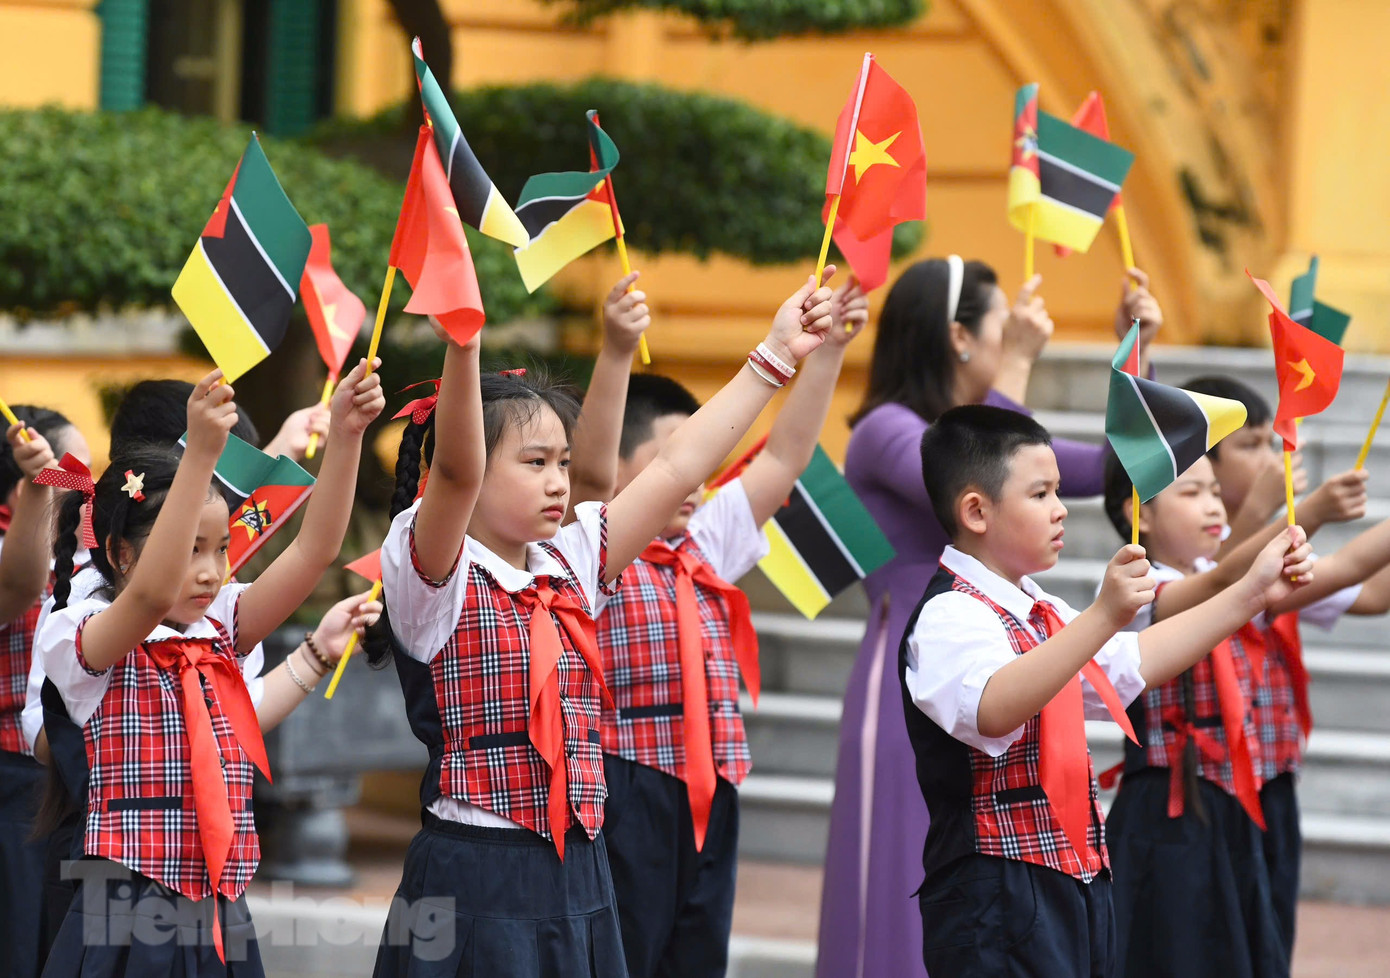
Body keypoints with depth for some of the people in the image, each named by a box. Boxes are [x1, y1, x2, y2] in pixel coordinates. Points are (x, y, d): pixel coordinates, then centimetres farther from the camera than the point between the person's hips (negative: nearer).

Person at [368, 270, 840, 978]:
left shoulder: (568, 567, 13)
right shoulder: (433, 577, -6)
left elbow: (676, 470, 16)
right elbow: (456, 470, -24)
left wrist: (775, 356, 16)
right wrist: (461, 333, -39)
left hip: (577, 880, 7)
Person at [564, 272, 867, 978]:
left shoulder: (705, 547, 16)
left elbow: (782, 458, 19)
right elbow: (590, 471, -24)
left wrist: (827, 351, 13)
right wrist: (616, 353, -36)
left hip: (709, 796, 8)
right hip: (624, 799, -8)